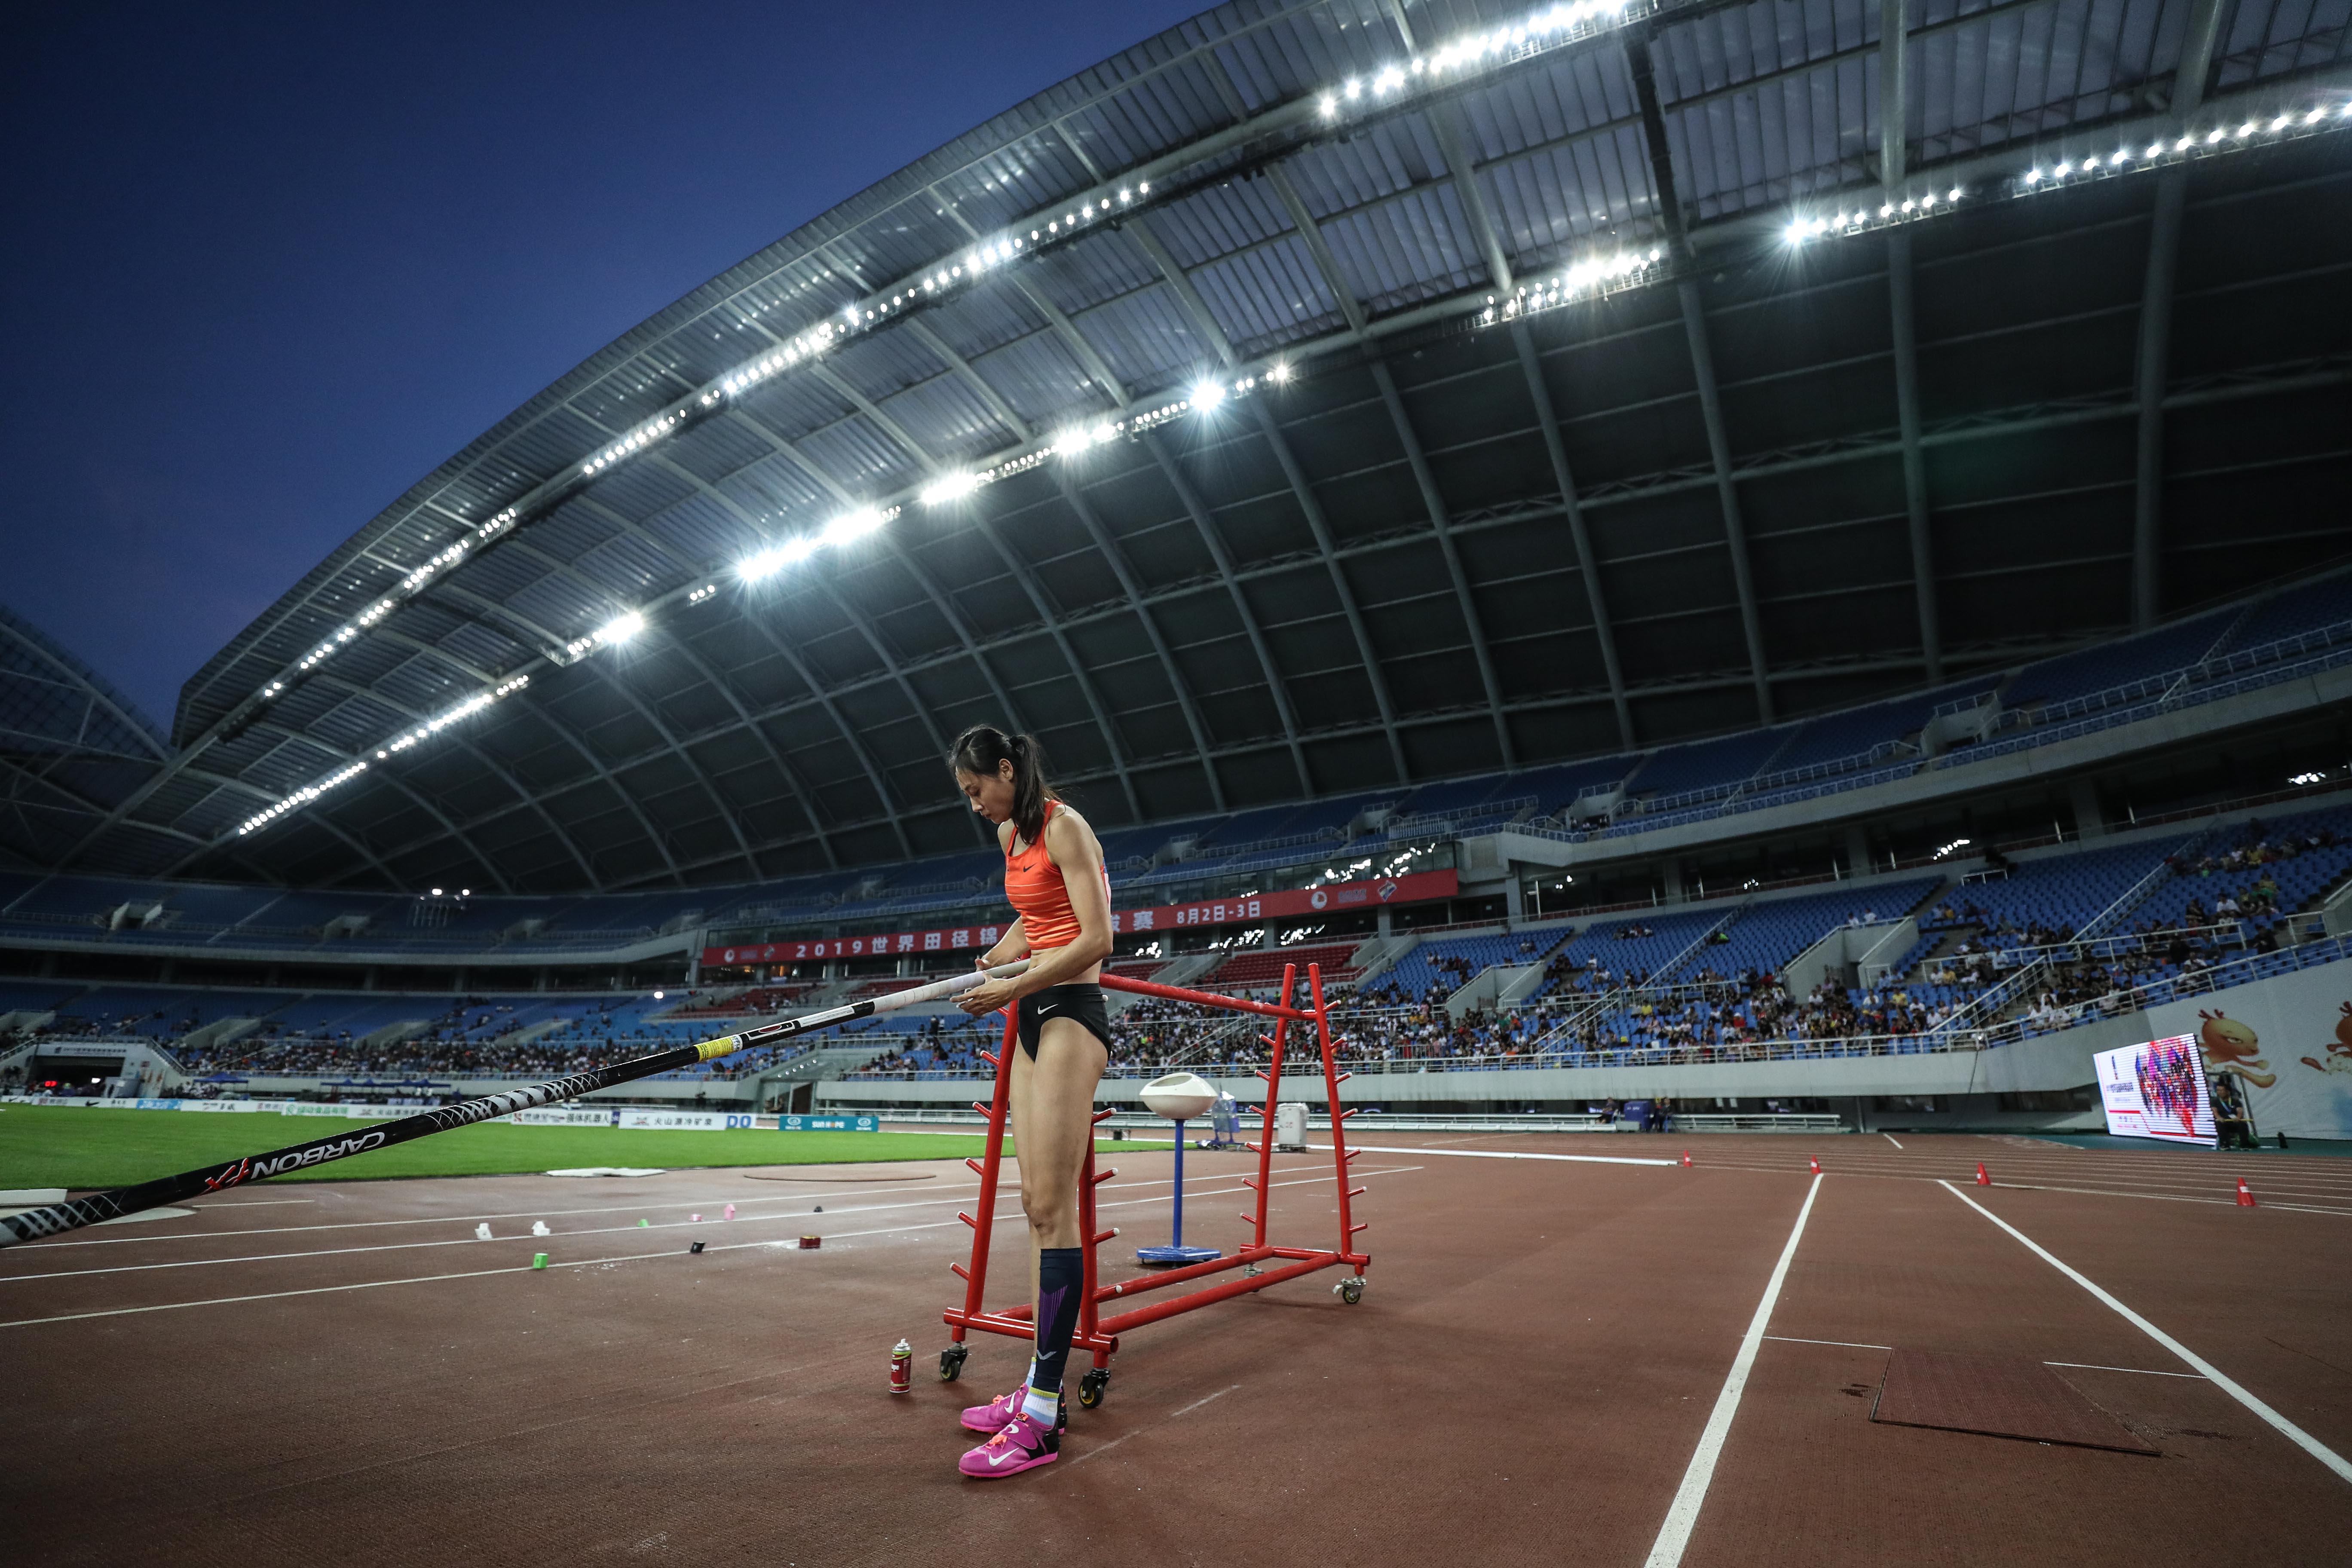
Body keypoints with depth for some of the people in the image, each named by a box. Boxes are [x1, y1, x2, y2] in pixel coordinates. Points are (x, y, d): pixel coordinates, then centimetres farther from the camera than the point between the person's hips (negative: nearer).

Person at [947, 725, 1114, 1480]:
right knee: (1037, 1204, 10)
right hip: (1032, 1018, 9)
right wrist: (993, 960, 8)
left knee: (1053, 1204, -10)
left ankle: (1040, 1420, -5)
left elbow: (1097, 941, -18)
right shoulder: (1009, 833, 15)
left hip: (1070, 1014, -9)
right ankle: (1039, 1387, 19)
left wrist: (1014, 988, -17)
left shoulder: (1064, 828, -12)